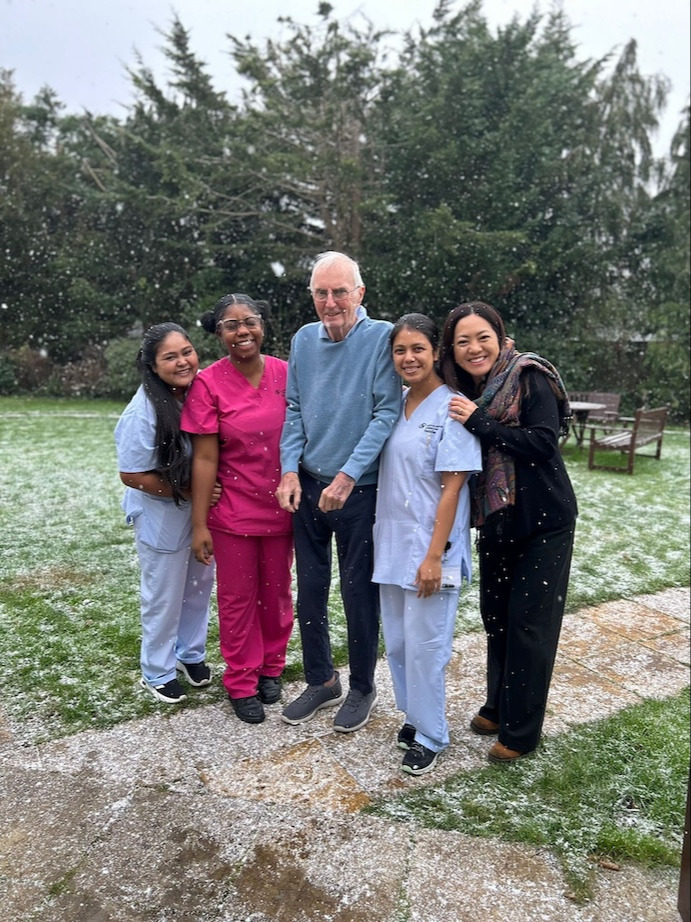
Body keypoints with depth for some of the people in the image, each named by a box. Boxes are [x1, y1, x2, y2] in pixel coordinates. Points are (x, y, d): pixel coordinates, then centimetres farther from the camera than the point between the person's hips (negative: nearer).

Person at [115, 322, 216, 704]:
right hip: (162, 518, -5)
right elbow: (132, 475, -19)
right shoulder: (144, 411, -24)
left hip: (201, 512, 5)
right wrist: (186, 491, -20)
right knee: (164, 597, 12)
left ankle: (191, 654, 45)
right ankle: (157, 673, 35)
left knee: (199, 586, 20)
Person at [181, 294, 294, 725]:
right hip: (233, 511, -2)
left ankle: (272, 668, 39)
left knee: (277, 593, 16)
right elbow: (205, 458, -10)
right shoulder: (209, 383, -11)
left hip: (281, 508, 2)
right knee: (238, 598, 12)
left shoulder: (285, 373, -5)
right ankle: (242, 684, 31)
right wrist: (199, 524, -9)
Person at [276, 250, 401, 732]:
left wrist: (348, 476, -19)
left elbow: (387, 413, -14)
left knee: (359, 593, 8)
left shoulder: (382, 337, -10)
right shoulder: (304, 339, 6)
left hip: (360, 489, -4)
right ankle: (321, 680, 33)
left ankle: (363, 688, 29)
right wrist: (289, 470, -4)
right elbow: (293, 409, 8)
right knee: (310, 588, 13)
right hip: (308, 486, 5)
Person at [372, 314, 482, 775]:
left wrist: (434, 556, -17)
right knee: (397, 641, 17)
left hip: (429, 550, -7)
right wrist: (384, 541, 10)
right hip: (392, 545, 7)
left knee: (424, 645, 3)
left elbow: (452, 488, -15)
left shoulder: (451, 409, -12)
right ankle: (414, 714, 37)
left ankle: (429, 736, 23)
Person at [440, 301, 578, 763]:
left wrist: (479, 421, -23)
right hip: (496, 522, 7)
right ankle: (498, 708, 35)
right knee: (496, 617, 16)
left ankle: (522, 731, 17)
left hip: (543, 521, -6)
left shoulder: (530, 377, -12)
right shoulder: (467, 390, 7)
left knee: (529, 623, 1)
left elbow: (543, 441, -23)